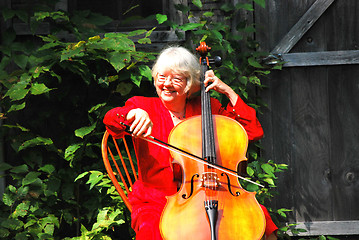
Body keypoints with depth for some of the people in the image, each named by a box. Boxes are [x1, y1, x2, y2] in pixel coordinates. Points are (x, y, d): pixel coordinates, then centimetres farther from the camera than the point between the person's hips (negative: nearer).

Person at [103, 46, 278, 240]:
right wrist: (135, 113, -37)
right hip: (157, 204, -2)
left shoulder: (207, 108, 11)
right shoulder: (144, 106, 6)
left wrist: (228, 92, 2)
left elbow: (254, 131, 6)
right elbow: (111, 121, -15)